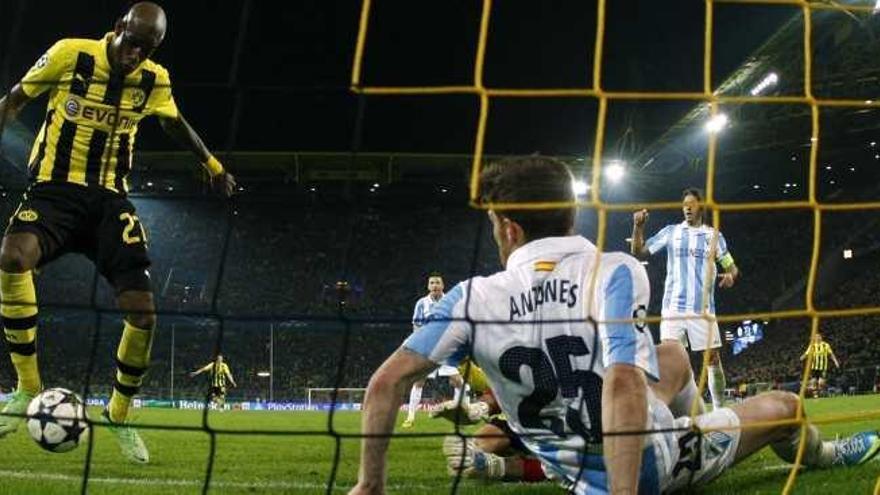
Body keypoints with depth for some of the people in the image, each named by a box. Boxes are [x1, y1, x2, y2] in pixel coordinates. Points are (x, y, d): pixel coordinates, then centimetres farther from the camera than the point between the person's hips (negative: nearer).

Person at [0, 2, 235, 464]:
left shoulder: (154, 80, 3)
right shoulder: (69, 54, -7)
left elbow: (175, 123, 24)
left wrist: (213, 166, 31)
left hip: (109, 197, 3)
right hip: (55, 188, -3)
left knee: (143, 311, -10)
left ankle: (119, 414, 15)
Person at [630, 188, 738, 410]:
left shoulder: (714, 235, 9)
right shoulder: (670, 232, 8)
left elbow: (731, 266, 10)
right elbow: (639, 253, 5)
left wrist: (731, 275, -14)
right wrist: (638, 227, -10)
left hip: (703, 308, 0)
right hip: (673, 306, 0)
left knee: (713, 357, 2)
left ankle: (720, 408, 13)